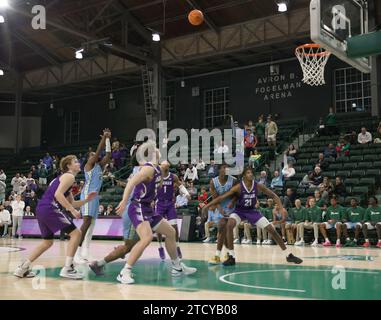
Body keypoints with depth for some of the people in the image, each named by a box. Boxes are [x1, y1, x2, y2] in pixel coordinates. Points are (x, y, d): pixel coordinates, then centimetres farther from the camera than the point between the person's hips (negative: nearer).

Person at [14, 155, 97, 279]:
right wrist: (72, 210, -16)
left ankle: (22, 268, 21)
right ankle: (67, 268, -8)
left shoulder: (63, 177, 28)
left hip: (41, 209, 10)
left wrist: (86, 200, 17)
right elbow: (58, 194, -17)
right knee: (76, 233, -6)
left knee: (47, 242, 23)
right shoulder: (69, 176, -2)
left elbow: (71, 203, 29)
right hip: (50, 209, -10)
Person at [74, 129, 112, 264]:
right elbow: (98, 151, -12)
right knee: (87, 221, -20)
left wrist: (108, 140, 17)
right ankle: (77, 254, -24)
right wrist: (104, 137, -7)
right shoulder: (89, 164, -2)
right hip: (88, 194, -10)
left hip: (95, 195, 10)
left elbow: (108, 154, 20)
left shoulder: (100, 166, 19)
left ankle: (85, 254, 7)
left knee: (92, 224, 6)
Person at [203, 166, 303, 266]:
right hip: (239, 211, -2)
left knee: (271, 229, -5)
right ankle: (231, 257, -20)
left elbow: (273, 195, -7)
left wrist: (281, 208, -20)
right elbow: (222, 197, -24)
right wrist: (207, 205, -30)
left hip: (252, 211, 2)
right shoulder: (238, 187, -23)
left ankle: (289, 255, 9)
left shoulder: (258, 186, -16)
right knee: (229, 225, -32)